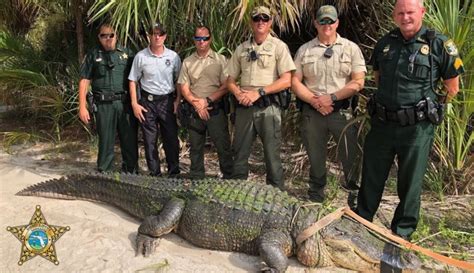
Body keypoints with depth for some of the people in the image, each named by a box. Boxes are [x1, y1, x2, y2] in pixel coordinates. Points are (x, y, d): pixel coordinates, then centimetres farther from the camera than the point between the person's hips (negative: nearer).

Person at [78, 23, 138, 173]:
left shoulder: (127, 53, 10)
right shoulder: (93, 55, 8)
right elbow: (84, 81, 6)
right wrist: (82, 107, -2)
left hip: (125, 103, 1)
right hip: (104, 105, -1)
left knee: (130, 141, 5)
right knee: (106, 141, 6)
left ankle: (131, 173, 18)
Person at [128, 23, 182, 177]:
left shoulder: (173, 56, 0)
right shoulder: (141, 57, -2)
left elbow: (179, 80, 7)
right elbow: (133, 80, 3)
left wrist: (177, 100, -1)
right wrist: (134, 104, -3)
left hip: (168, 100, 0)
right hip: (148, 101, 0)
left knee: (171, 138, 3)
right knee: (150, 140, 5)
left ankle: (174, 172, 18)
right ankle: (154, 173, 18)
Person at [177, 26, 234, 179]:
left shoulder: (220, 60, 1)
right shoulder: (187, 62, 9)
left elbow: (225, 86, -5)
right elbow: (184, 87, 4)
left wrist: (207, 101, -13)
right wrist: (197, 104, -9)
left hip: (216, 109, -3)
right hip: (194, 110, 3)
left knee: (223, 146, -2)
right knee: (195, 147, 11)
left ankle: (229, 178, 10)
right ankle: (196, 179, 23)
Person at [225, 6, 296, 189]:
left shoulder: (278, 46, 1)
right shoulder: (241, 49, 13)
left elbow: (286, 80, -8)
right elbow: (230, 80, 15)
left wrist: (258, 92, -15)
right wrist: (238, 93, -6)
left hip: (268, 107, -4)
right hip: (244, 107, 4)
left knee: (272, 154, 1)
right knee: (239, 153, 10)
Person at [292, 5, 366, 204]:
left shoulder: (351, 48, 3)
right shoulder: (304, 50, 7)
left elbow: (358, 82, -4)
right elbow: (295, 82, 3)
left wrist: (331, 98, -14)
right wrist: (315, 101, -11)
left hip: (342, 111, -1)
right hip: (312, 111, 2)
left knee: (350, 156, 1)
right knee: (315, 157, 13)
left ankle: (355, 196, 20)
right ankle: (316, 197, 30)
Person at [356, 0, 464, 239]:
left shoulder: (439, 44, -5)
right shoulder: (385, 43, 7)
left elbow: (452, 87, 3)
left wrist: (428, 104, 8)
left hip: (417, 127, -3)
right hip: (382, 123, 4)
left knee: (410, 183, 9)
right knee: (371, 177, 13)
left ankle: (402, 232, 27)